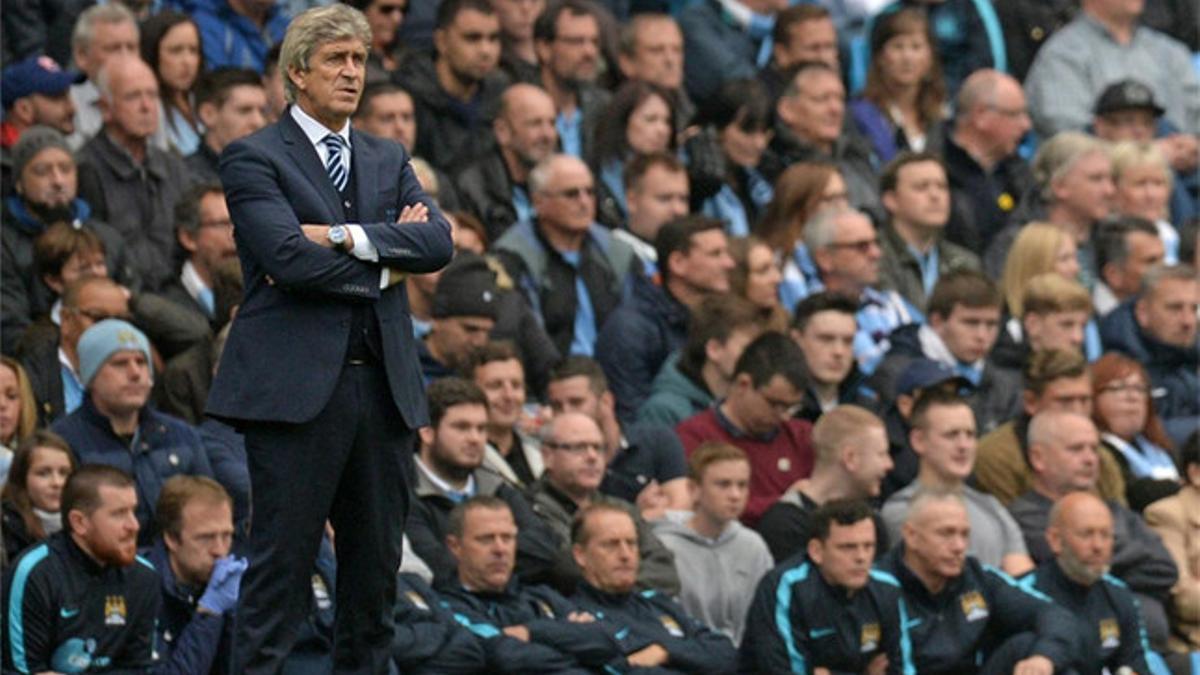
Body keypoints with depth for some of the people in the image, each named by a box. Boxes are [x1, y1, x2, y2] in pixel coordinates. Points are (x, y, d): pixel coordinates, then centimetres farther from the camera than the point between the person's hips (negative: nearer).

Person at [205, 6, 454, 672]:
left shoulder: (388, 160, 17)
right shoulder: (253, 158, 0)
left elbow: (438, 242, 0)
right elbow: (290, 258, -15)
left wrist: (344, 237, -11)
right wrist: (383, 263, -4)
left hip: (382, 385, 6)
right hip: (296, 385, -6)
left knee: (376, 563, 8)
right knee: (280, 564, -6)